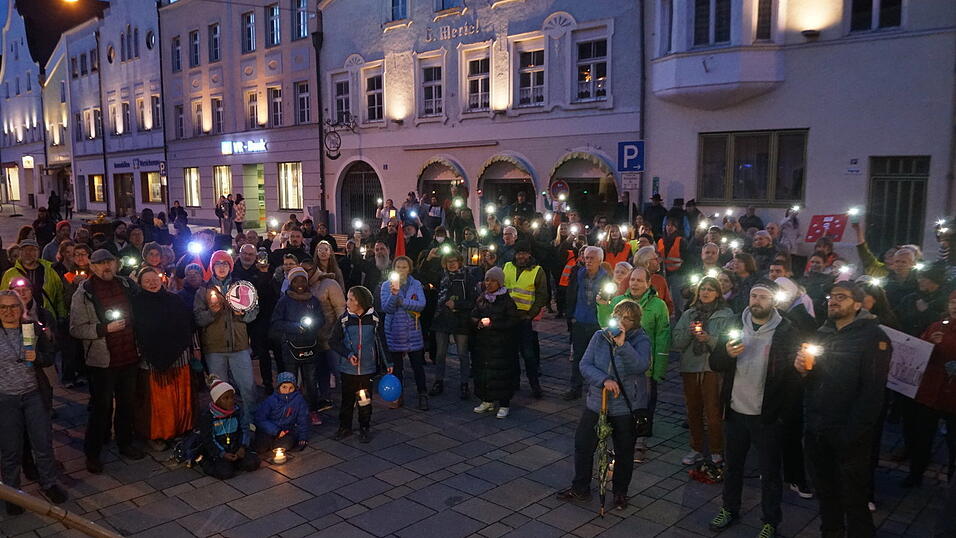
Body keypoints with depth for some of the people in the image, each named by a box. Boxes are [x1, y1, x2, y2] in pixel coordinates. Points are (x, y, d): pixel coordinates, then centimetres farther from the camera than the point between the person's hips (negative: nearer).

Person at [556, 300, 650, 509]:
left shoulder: (640, 340, -9)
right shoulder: (600, 336, -1)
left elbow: (640, 366, -27)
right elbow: (585, 365, -7)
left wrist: (622, 344, -35)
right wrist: (604, 380, -22)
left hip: (626, 407, -3)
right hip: (596, 403, 3)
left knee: (624, 452, 12)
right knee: (583, 445, 9)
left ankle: (620, 492, 34)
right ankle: (580, 489, 28)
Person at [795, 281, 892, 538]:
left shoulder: (872, 336, -10)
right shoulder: (821, 334, 11)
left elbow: (872, 390, -17)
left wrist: (852, 433, -20)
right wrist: (803, 370, -8)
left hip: (848, 434, -6)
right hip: (816, 430, 6)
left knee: (853, 498, 5)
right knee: (824, 491, 18)